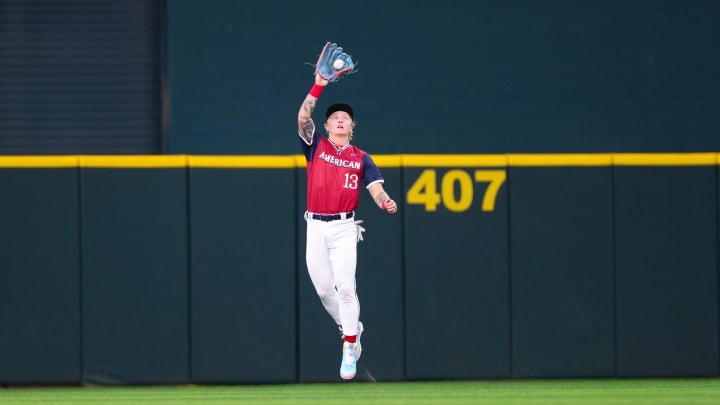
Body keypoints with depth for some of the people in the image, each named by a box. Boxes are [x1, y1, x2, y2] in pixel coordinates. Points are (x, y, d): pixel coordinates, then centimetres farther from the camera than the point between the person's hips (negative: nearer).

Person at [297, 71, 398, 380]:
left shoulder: (360, 158, 8)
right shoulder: (316, 146, 8)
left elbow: (376, 188, -1)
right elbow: (303, 117, -8)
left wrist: (386, 203, -24)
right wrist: (318, 86, -18)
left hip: (344, 227, -2)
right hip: (315, 226, 2)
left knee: (345, 286, -14)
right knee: (323, 288, 6)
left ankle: (349, 350, -10)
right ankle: (350, 328, 30)